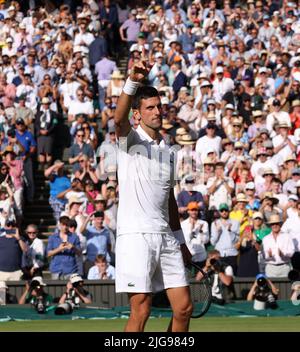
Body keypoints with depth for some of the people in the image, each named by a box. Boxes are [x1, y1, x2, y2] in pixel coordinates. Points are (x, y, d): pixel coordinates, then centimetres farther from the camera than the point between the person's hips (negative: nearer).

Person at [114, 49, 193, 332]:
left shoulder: (167, 150, 19)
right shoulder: (130, 139, 0)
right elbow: (119, 118, -24)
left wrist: (180, 240, 22)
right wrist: (133, 81, -41)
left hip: (166, 237, 7)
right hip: (136, 235, -7)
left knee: (184, 308, 3)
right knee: (140, 311, -10)